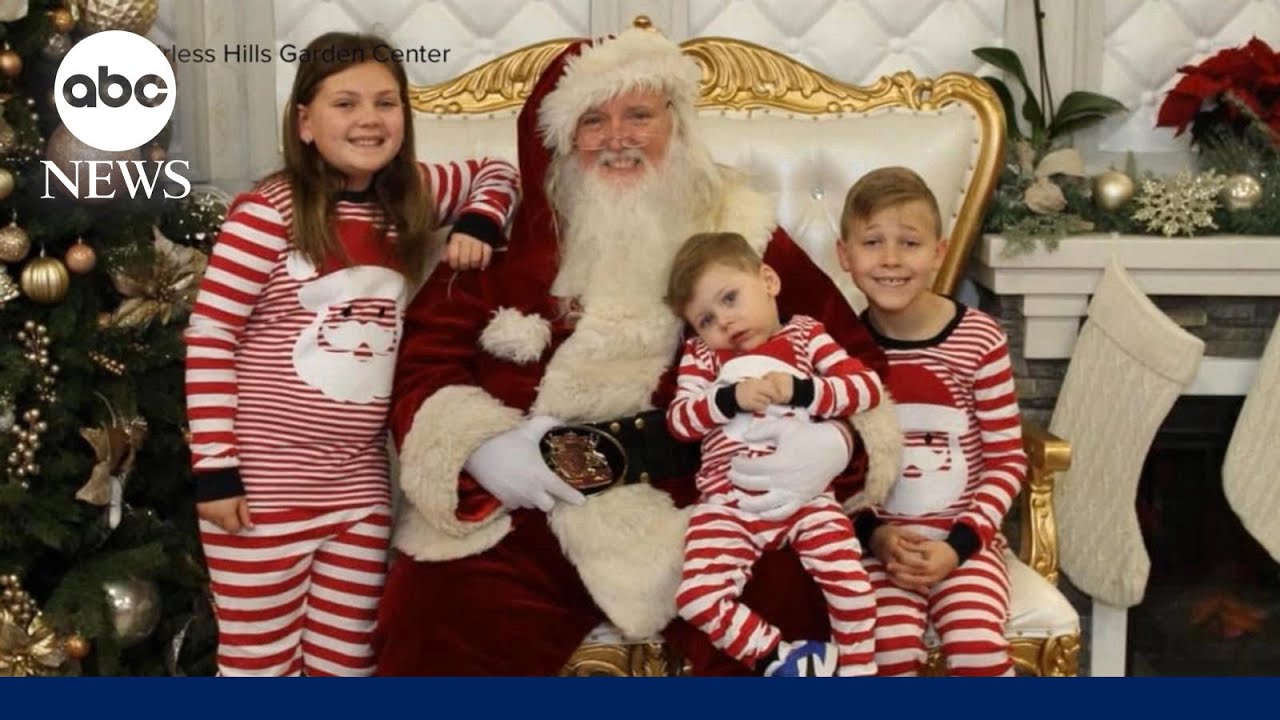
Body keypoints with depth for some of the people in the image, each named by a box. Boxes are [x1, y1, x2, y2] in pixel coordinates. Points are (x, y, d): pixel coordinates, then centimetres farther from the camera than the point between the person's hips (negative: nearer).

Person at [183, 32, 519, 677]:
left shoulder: (412, 196, 5)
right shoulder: (267, 212, -13)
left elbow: (497, 172, 22)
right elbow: (208, 339, -11)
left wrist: (478, 225, 1)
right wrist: (214, 467, -13)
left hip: (361, 484, 6)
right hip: (263, 484, -5)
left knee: (344, 661, 15)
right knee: (260, 664, 5)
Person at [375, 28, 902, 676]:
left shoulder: (744, 235, 9)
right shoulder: (510, 237, 10)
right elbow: (422, 359, 7)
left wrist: (836, 441, -14)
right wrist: (479, 448, -13)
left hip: (712, 505, 0)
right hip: (527, 508, 1)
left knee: (791, 627, -25)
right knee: (433, 637, -19)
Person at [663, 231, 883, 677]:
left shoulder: (804, 336, 11)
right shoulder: (701, 354, 15)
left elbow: (869, 388, 1)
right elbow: (679, 421, 2)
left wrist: (801, 390, -12)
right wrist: (731, 398, -13)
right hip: (728, 505, 1)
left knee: (849, 578, -18)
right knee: (697, 598, -16)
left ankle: (855, 667, 8)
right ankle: (777, 658, 2)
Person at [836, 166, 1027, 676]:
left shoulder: (979, 339, -4)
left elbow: (1008, 460, 0)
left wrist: (960, 542, -10)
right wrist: (872, 534, -10)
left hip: (963, 538, 0)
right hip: (879, 541, 0)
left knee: (979, 651, -23)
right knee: (891, 652, -23)